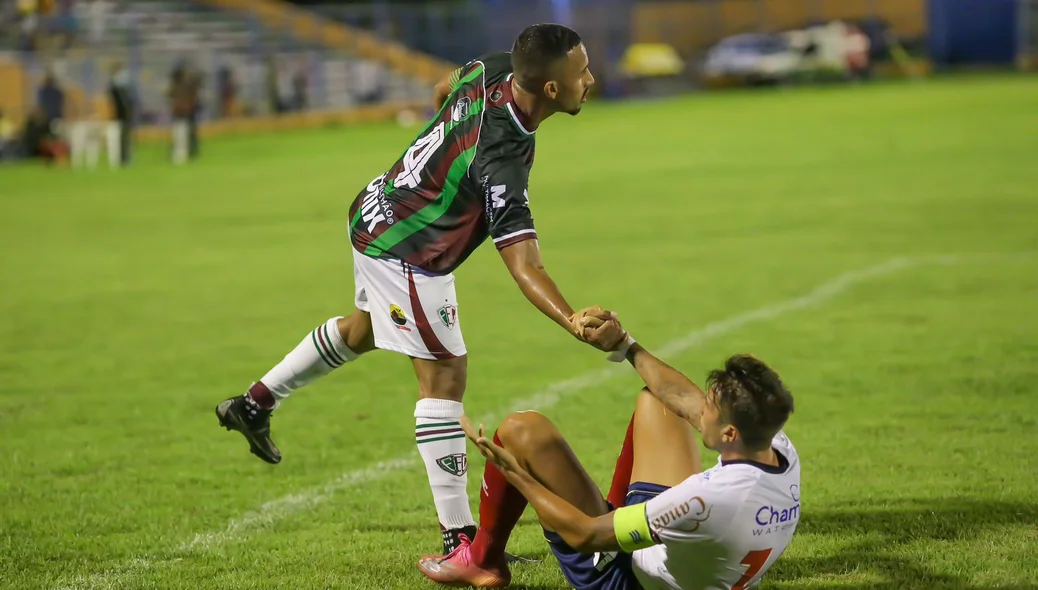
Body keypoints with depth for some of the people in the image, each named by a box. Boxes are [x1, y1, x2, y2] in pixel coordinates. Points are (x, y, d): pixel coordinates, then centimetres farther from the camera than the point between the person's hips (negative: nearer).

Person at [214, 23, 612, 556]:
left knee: (363, 329, 32)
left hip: (376, 214, 10)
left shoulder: (492, 72, -11)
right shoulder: (502, 158, -35)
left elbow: (446, 87, 15)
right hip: (405, 256, -10)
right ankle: (460, 542, -8)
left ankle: (255, 403, 48)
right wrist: (575, 323, -53)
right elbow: (524, 267, -40)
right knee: (444, 375, -8)